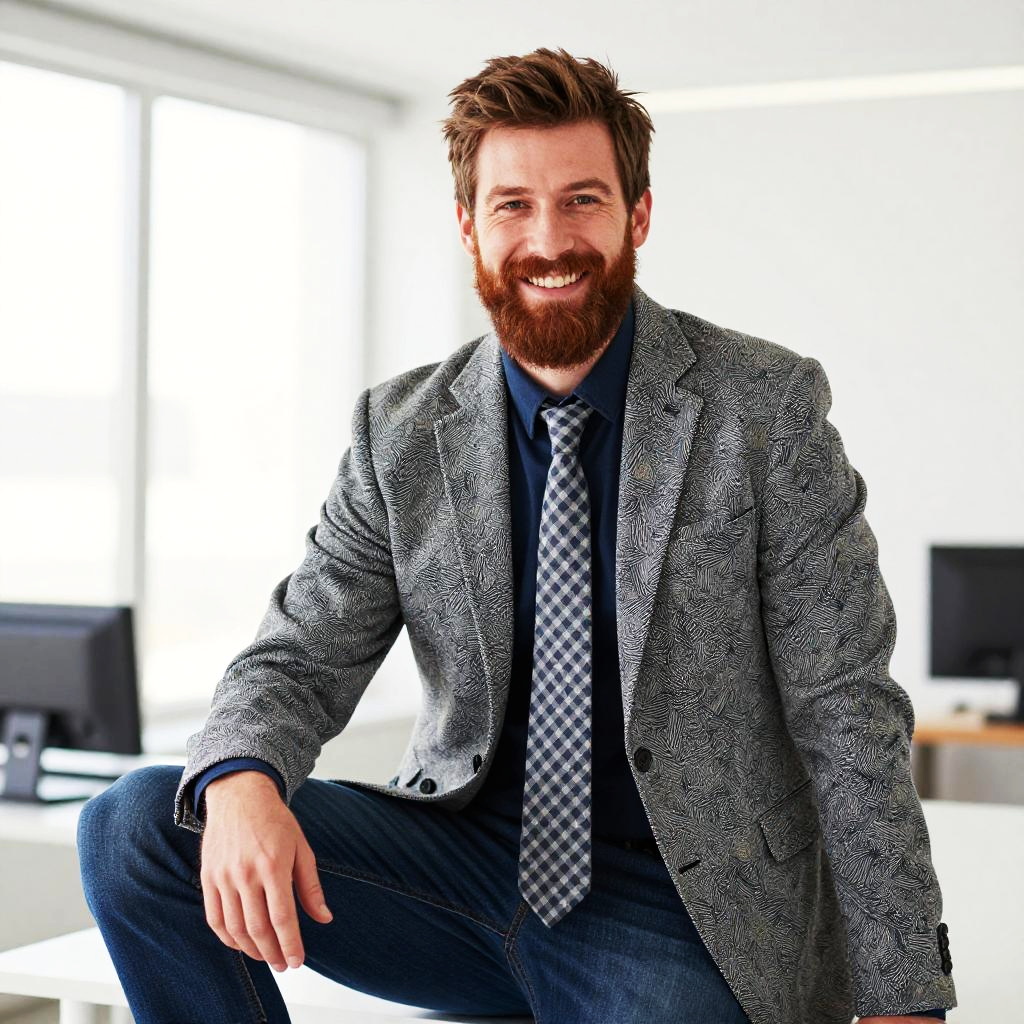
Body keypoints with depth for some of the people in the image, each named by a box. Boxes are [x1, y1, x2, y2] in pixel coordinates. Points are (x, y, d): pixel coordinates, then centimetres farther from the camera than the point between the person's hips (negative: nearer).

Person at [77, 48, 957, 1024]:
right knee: (133, 823, -12)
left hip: (675, 904, -3)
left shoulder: (767, 406, -7)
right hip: (461, 860, 4)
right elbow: (300, 657, 2)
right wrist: (241, 781, -24)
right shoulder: (400, 433, 2)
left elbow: (847, 714, -7)